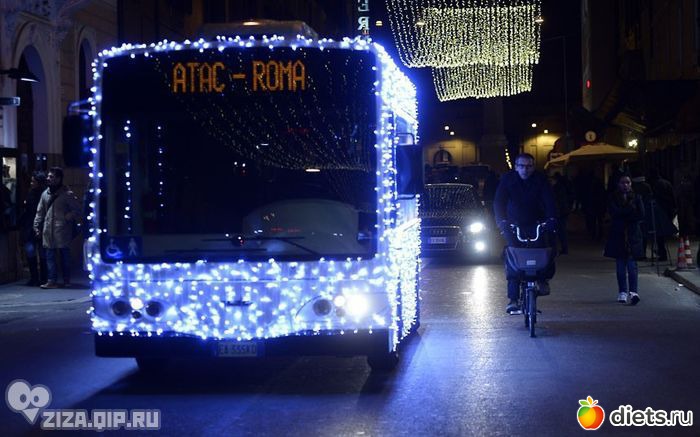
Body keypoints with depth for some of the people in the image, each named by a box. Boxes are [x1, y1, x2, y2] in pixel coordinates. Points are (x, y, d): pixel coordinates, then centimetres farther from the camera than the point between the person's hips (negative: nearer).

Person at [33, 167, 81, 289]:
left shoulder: (67, 194, -4)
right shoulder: (45, 194, 12)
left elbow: (77, 210, -3)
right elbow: (40, 212, 16)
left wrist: (67, 218, -11)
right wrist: (37, 226, 10)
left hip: (62, 231, -5)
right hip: (48, 231, 5)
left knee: (65, 256, 4)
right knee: (50, 256, 1)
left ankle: (66, 280, 14)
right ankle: (52, 280, 4)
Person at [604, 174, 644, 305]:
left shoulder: (636, 197, 7)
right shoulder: (613, 198, 6)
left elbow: (641, 215, -4)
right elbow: (613, 212, -11)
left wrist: (623, 215, -7)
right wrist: (631, 211, -11)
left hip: (633, 235, -1)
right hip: (618, 235, 1)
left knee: (632, 264, -11)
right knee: (620, 265, 3)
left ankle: (633, 291, -17)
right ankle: (622, 292, 9)